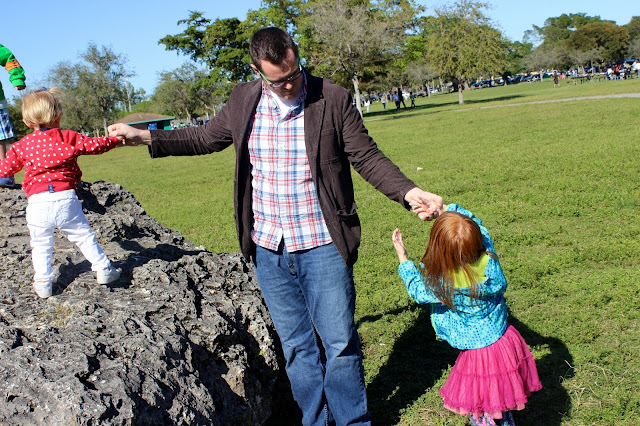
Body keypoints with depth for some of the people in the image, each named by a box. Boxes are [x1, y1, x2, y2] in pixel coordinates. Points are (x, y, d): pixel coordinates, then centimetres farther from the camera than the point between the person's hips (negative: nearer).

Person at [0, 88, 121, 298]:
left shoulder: (23, 145, 6)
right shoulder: (70, 138, 5)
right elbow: (95, 145, 11)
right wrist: (115, 138, 26)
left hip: (37, 203, 0)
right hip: (66, 199, 0)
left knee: (41, 245, 12)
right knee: (84, 236, 13)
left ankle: (43, 282, 12)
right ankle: (102, 269, 18)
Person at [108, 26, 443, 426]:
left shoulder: (333, 100, -8)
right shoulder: (243, 101, 2)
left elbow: (368, 157, -6)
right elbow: (207, 138, 18)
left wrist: (410, 192, -21)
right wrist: (145, 136, 16)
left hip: (322, 246, -3)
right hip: (268, 247, 4)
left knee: (340, 342, 3)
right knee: (297, 346, 14)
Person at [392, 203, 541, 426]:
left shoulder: (443, 285, -29)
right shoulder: (488, 259, -18)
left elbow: (417, 288, -6)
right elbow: (476, 224, 2)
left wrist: (402, 256, 3)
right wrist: (443, 207, 6)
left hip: (479, 353, -6)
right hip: (506, 340, 6)